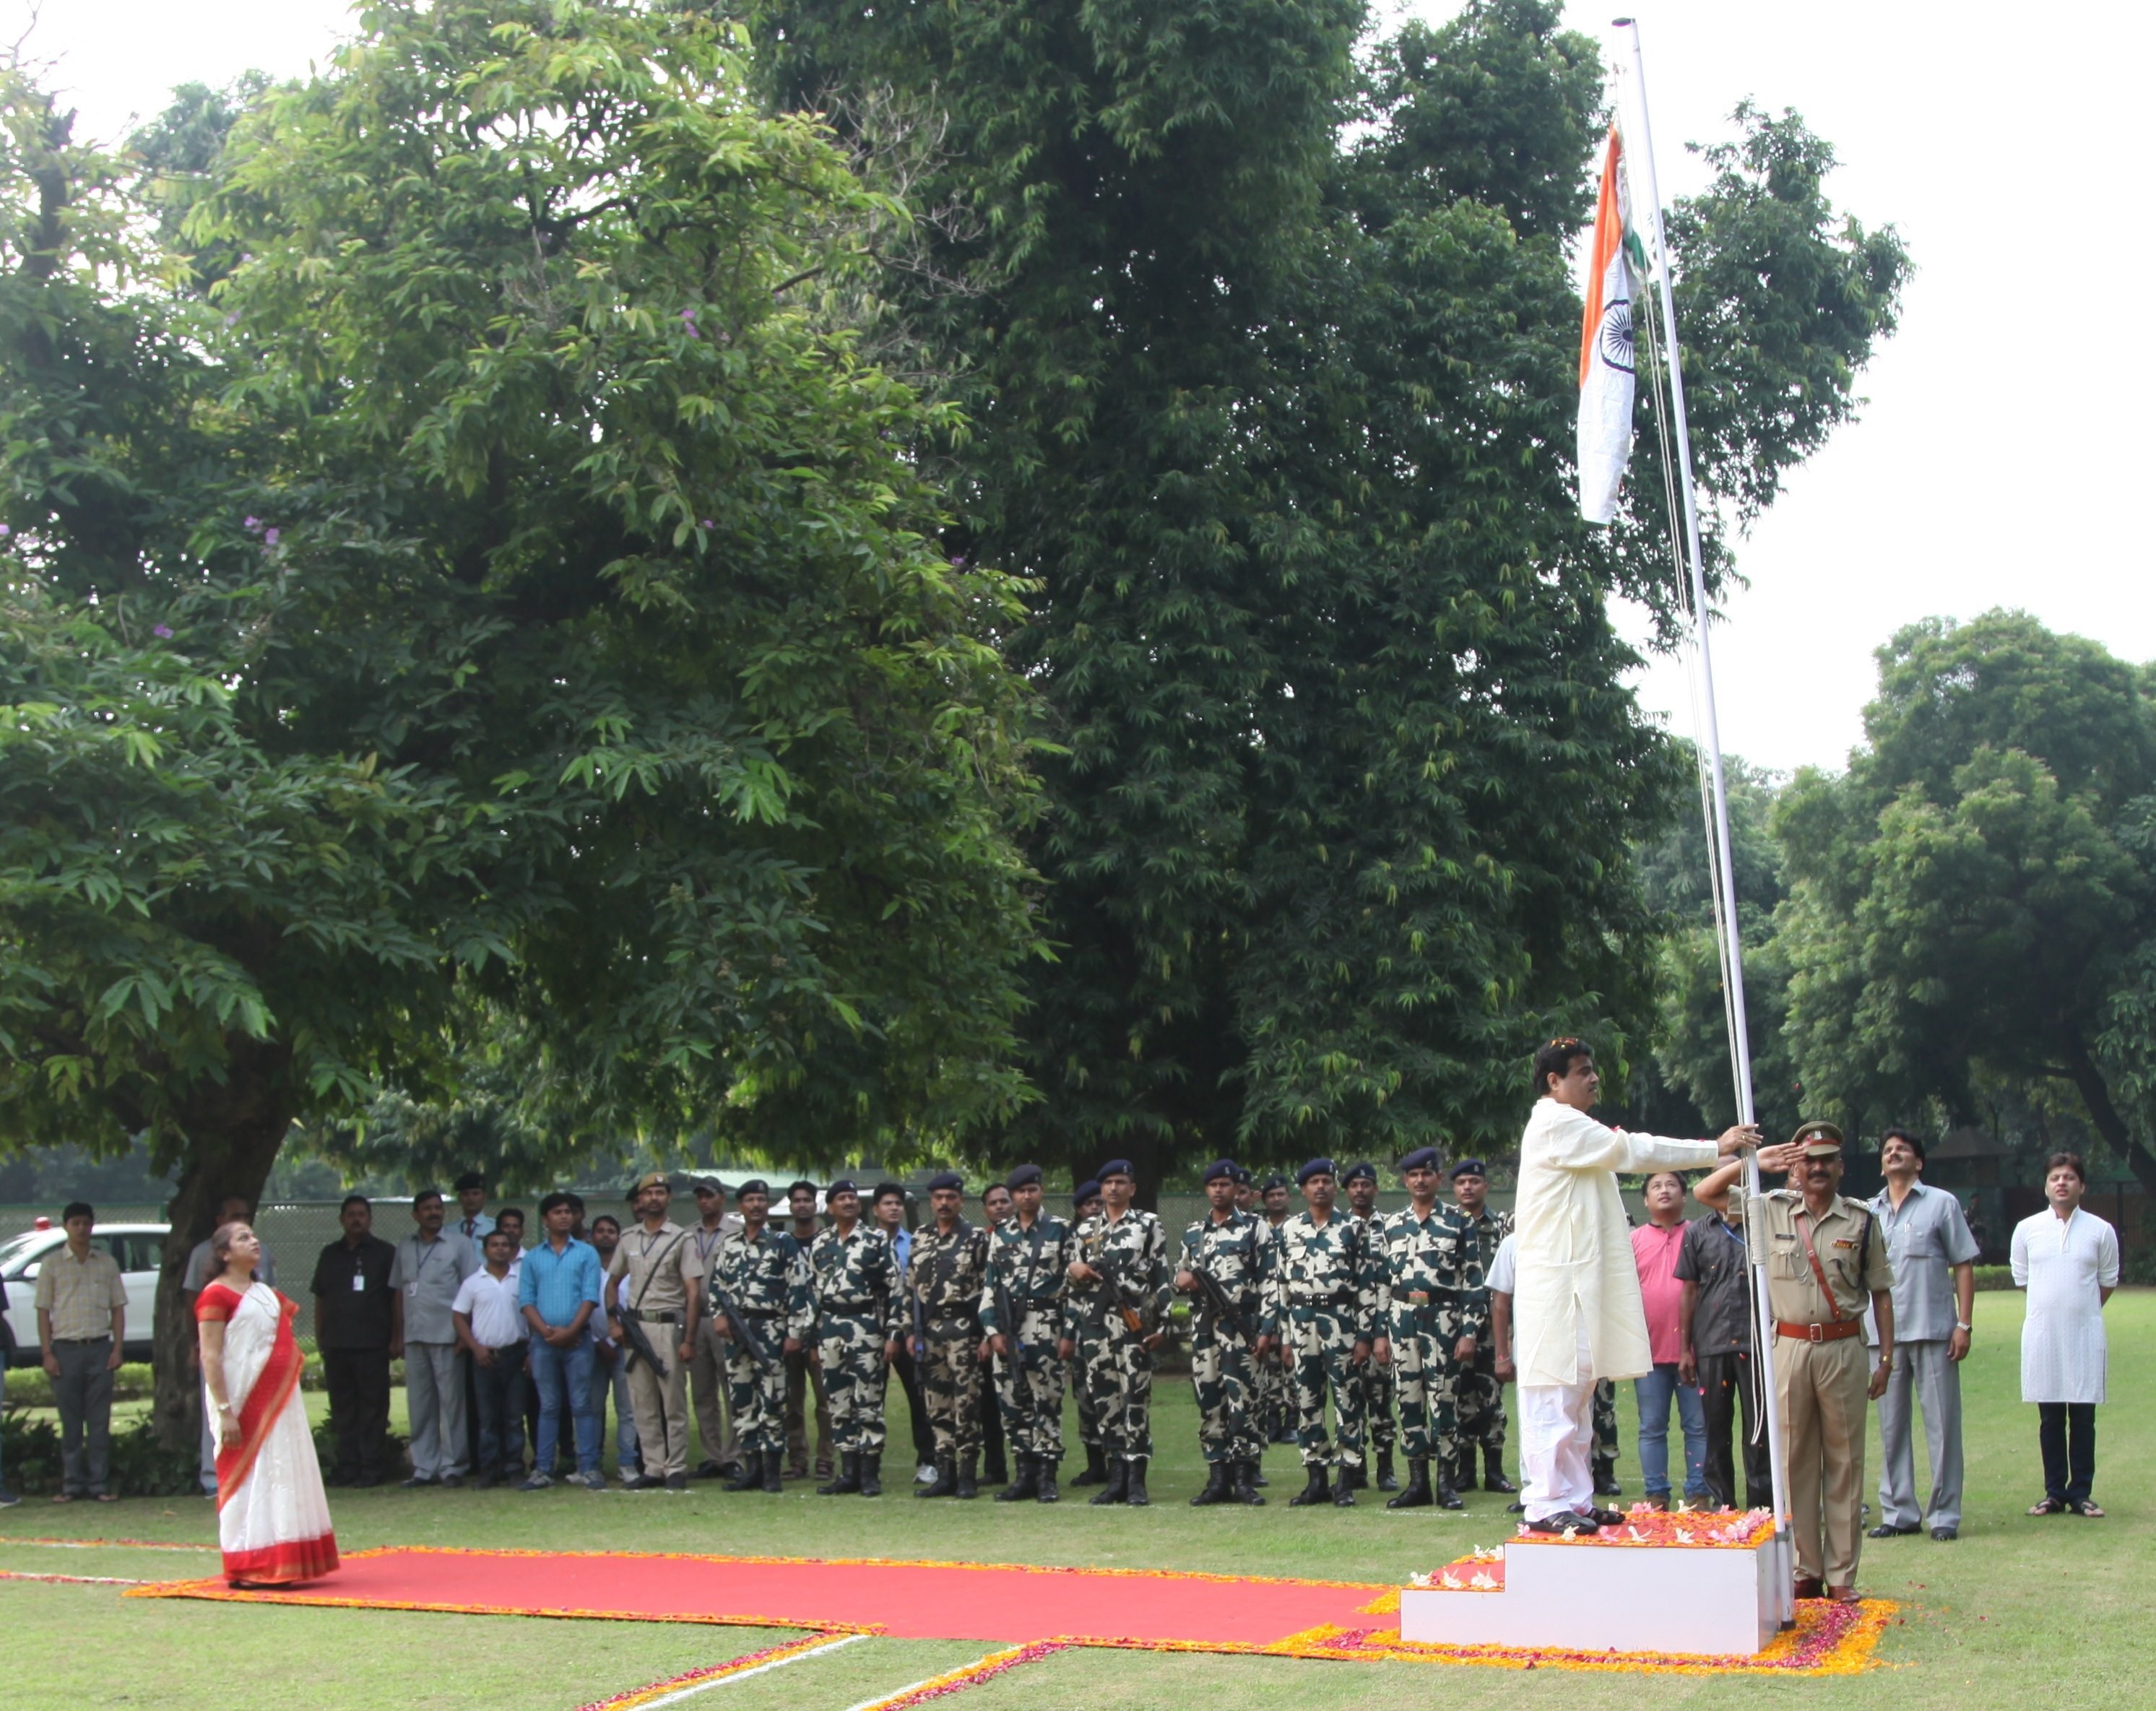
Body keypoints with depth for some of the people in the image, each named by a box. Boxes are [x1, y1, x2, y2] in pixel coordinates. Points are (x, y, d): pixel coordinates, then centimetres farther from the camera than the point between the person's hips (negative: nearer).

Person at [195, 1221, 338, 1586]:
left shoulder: (266, 1293, 16)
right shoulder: (217, 1294, -9)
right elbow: (209, 1356, -15)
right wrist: (224, 1411, -21)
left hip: (278, 1400, 8)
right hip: (244, 1403, -8)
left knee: (282, 1480, 8)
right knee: (248, 1479, -4)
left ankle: (279, 1566, 14)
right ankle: (247, 1569, 2)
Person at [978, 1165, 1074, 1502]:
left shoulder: (1059, 1230, 3)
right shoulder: (1000, 1234, 12)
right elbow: (989, 1284, 9)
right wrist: (992, 1330, 0)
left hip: (1045, 1326, -3)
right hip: (1006, 1327, 3)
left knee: (1047, 1401, -2)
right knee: (1012, 1402, 5)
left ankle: (1047, 1476, 3)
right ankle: (1025, 1473, 13)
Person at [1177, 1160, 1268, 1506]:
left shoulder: (1254, 1228, 2)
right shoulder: (1193, 1233, 16)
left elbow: (1267, 1281, -2)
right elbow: (1181, 1273, 26)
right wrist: (1182, 1277, 1)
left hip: (1239, 1324, -5)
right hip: (1202, 1325, 5)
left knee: (1241, 1399, -8)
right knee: (1208, 1400, 5)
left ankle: (1244, 1478, -4)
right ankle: (1218, 1479, 10)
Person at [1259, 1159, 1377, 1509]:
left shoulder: (1352, 1230, 1)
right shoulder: (1287, 1231, 8)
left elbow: (1367, 1284, -1)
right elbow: (1278, 1285, 8)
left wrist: (1365, 1335, -7)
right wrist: (1283, 1336, 4)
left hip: (1342, 1324, -3)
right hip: (1301, 1325, 3)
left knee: (1347, 1402, -1)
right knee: (1307, 1404, 5)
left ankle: (1346, 1482, 5)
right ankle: (1316, 1479, 13)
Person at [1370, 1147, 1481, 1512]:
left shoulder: (1460, 1223, 1)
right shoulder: (1390, 1227, 11)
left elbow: (1474, 1283, -2)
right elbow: (1382, 1283, 12)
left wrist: (1470, 1332, -9)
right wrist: (1380, 1334, 8)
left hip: (1443, 1319, -3)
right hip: (1401, 1320, 3)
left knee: (1444, 1402, -3)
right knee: (1409, 1402, 5)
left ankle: (1447, 1483, 5)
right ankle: (1418, 1483, 12)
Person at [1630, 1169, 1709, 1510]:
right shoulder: (1633, 1240, 8)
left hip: (1693, 1349, -1)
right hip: (1649, 1350, 1)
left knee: (1698, 1425, 2)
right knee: (1652, 1428, 4)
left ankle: (1698, 1495, 9)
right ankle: (1656, 1496, 10)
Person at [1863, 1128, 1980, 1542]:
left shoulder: (1941, 1204, 4)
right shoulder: (1869, 1212, 13)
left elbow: (1964, 1265, 1)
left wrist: (1964, 1324, -7)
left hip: (1934, 1331, -4)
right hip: (1884, 1333, 4)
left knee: (1942, 1424, -1)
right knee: (1891, 1426, 7)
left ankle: (1944, 1514, 6)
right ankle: (1899, 1512, 14)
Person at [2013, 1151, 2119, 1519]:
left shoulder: (2101, 1231, 0)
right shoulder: (2027, 1229, 3)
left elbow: (2108, 1282, 11)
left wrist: (2080, 1308, 12)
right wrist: (2054, 1302, 11)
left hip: (2085, 1333, -1)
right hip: (2042, 1334, 1)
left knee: (2083, 1416, 3)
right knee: (2050, 1418, 5)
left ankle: (2081, 1493, 10)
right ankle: (2054, 1492, 12)